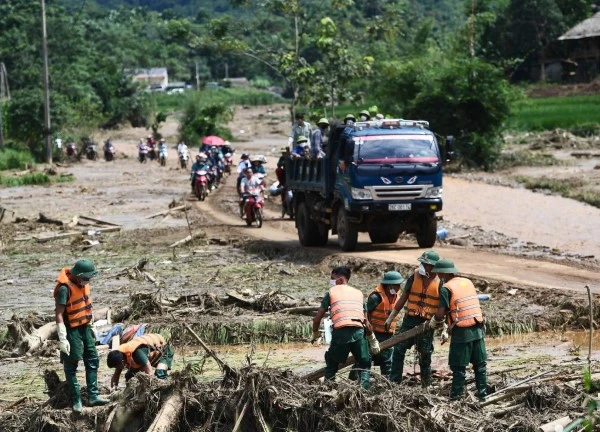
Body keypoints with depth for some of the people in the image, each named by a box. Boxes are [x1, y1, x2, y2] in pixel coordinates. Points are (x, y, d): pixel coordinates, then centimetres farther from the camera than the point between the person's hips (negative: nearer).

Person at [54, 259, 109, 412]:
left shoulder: (83, 283, 3)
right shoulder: (65, 288, -23)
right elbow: (59, 314, -23)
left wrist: (90, 327, 21)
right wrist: (62, 338, -26)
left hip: (85, 327, 9)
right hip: (72, 330, -9)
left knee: (92, 360, 10)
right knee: (71, 365, 1)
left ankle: (93, 396, 16)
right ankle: (76, 401, 6)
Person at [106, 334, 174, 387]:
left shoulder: (137, 353, -44)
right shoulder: (119, 354, -20)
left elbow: (149, 375, -41)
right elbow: (116, 375, -3)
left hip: (163, 349, -8)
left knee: (159, 374, -34)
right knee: (129, 376, -2)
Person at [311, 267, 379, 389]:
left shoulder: (331, 292, 13)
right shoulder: (359, 293, 21)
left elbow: (317, 318, 11)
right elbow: (366, 321, 16)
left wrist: (315, 334, 28)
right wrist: (373, 340, 24)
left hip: (340, 332, -2)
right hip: (358, 332, 2)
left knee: (331, 364, 19)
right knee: (364, 365, 17)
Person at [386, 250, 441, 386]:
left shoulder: (440, 282, -5)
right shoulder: (414, 277, 2)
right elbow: (403, 298, 8)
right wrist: (391, 317, 7)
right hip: (410, 319, 3)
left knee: (425, 356, 4)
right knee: (398, 350, 0)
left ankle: (426, 386, 15)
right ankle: (394, 382, 7)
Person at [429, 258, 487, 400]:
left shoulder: (446, 288, -10)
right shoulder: (468, 282, 10)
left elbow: (441, 313, -15)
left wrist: (434, 322, 6)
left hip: (462, 332, -6)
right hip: (478, 329, 6)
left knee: (458, 367, 2)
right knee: (480, 364, 14)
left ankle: (456, 395, 4)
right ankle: (483, 394, 19)